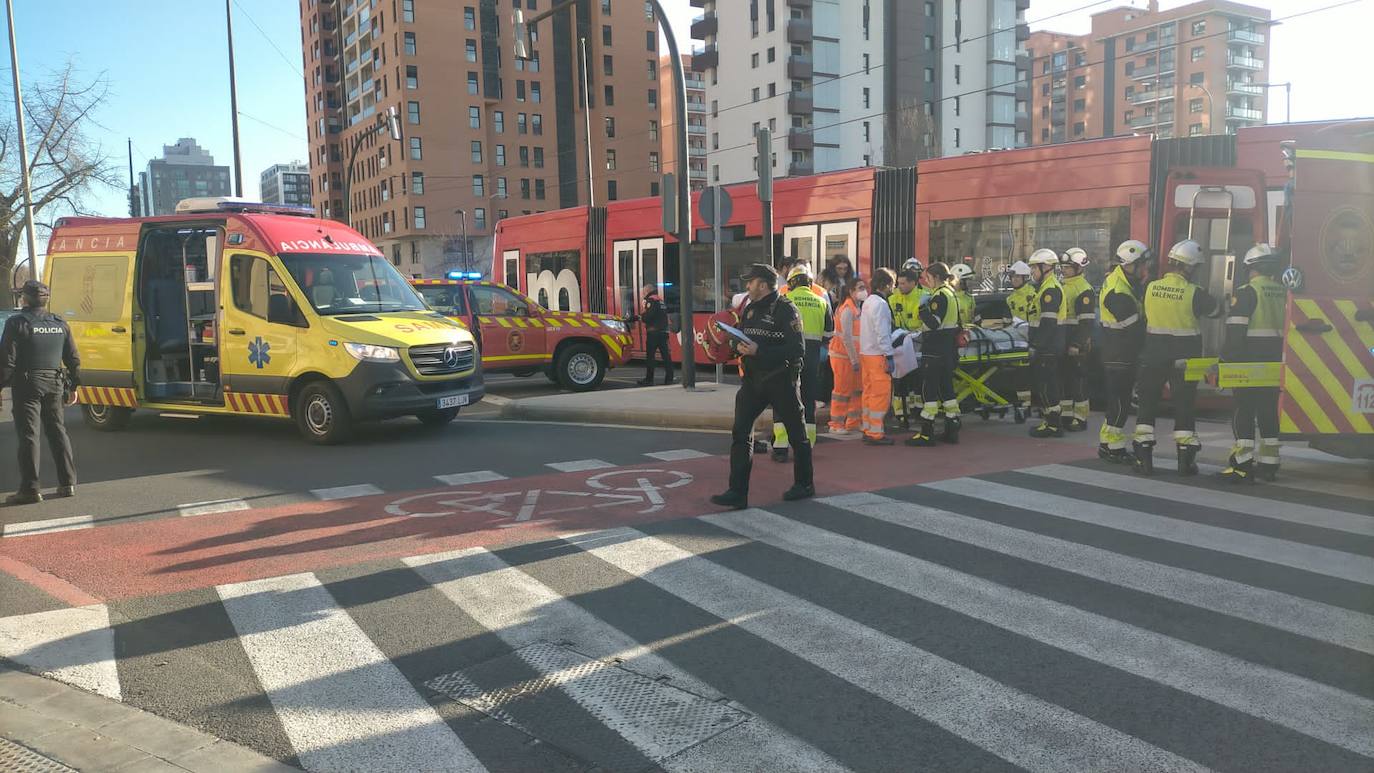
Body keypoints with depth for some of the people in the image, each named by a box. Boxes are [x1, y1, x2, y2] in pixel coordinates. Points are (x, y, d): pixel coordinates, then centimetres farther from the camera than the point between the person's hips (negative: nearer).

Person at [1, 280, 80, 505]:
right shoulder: (60, 324, 10)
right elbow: (73, 359, 12)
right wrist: (73, 386, 19)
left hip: (27, 385, -5)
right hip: (54, 385, 5)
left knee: (28, 435, -4)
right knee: (57, 432, 12)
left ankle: (30, 489, -4)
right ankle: (68, 483, 13)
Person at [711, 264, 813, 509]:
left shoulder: (785, 309, -12)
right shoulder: (750, 309, 12)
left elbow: (797, 348, -19)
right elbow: (740, 337, 20)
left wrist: (760, 351, -23)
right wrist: (739, 347, -4)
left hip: (780, 378, -7)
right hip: (752, 378, 7)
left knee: (796, 432, 10)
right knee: (740, 432, -3)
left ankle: (804, 484, 28)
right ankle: (738, 492, -2)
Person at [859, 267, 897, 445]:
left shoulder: (868, 302, 15)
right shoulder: (880, 304, -15)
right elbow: (882, 333, -19)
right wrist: (889, 355, -17)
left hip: (865, 352, 10)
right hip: (877, 354, -10)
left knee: (869, 391, 14)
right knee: (881, 393, -6)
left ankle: (868, 429, 20)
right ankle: (876, 434, -5)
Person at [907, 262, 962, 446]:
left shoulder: (940, 295, -15)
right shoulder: (952, 294, 15)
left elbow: (933, 322, -26)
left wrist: (923, 310, -16)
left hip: (935, 350, -10)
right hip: (949, 348, 10)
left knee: (929, 388, -6)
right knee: (946, 387, 13)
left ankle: (927, 433, -6)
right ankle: (952, 430, 17)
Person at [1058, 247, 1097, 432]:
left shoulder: (1084, 290, -12)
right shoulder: (1063, 287, 17)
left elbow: (1087, 321, -17)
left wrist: (1077, 344, -22)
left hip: (1078, 343, -9)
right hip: (1062, 341, 9)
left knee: (1078, 380, -4)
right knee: (1064, 378, 12)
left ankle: (1080, 418, 1)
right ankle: (1065, 414, 20)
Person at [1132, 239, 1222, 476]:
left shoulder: (1151, 288, -3)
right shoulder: (1194, 293, -13)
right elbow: (1216, 310, 3)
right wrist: (1204, 298, 22)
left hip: (1153, 356, 2)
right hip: (1184, 358, -2)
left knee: (1148, 404, 10)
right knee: (1184, 407, 6)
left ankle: (1143, 457, 9)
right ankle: (1185, 460, 10)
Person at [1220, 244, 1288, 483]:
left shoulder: (1247, 292, -11)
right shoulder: (1284, 292, 10)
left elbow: (1235, 330, -15)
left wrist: (1225, 360, -11)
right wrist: (1283, 357, 20)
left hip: (1249, 361, -6)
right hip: (1275, 362, 7)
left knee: (1244, 410, -3)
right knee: (1269, 410, 13)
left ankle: (1242, 464, -6)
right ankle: (1269, 463, 18)